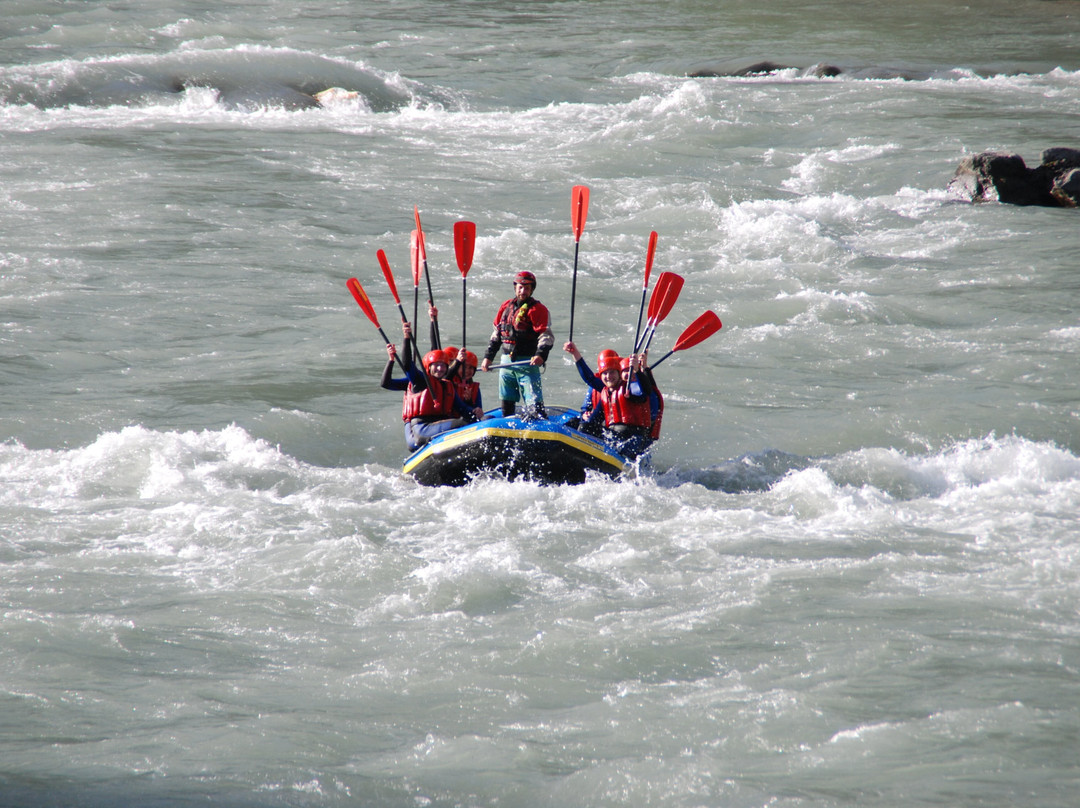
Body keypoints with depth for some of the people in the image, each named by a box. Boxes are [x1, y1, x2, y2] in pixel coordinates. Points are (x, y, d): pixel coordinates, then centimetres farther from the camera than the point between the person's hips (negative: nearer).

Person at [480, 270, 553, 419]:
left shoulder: (537, 309, -6)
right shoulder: (506, 307, 12)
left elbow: (546, 336, -14)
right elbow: (496, 334, 20)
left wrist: (541, 355, -30)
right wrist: (488, 357, 16)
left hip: (527, 362, -6)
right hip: (507, 360, 6)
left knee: (533, 400, -16)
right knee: (506, 401, 15)